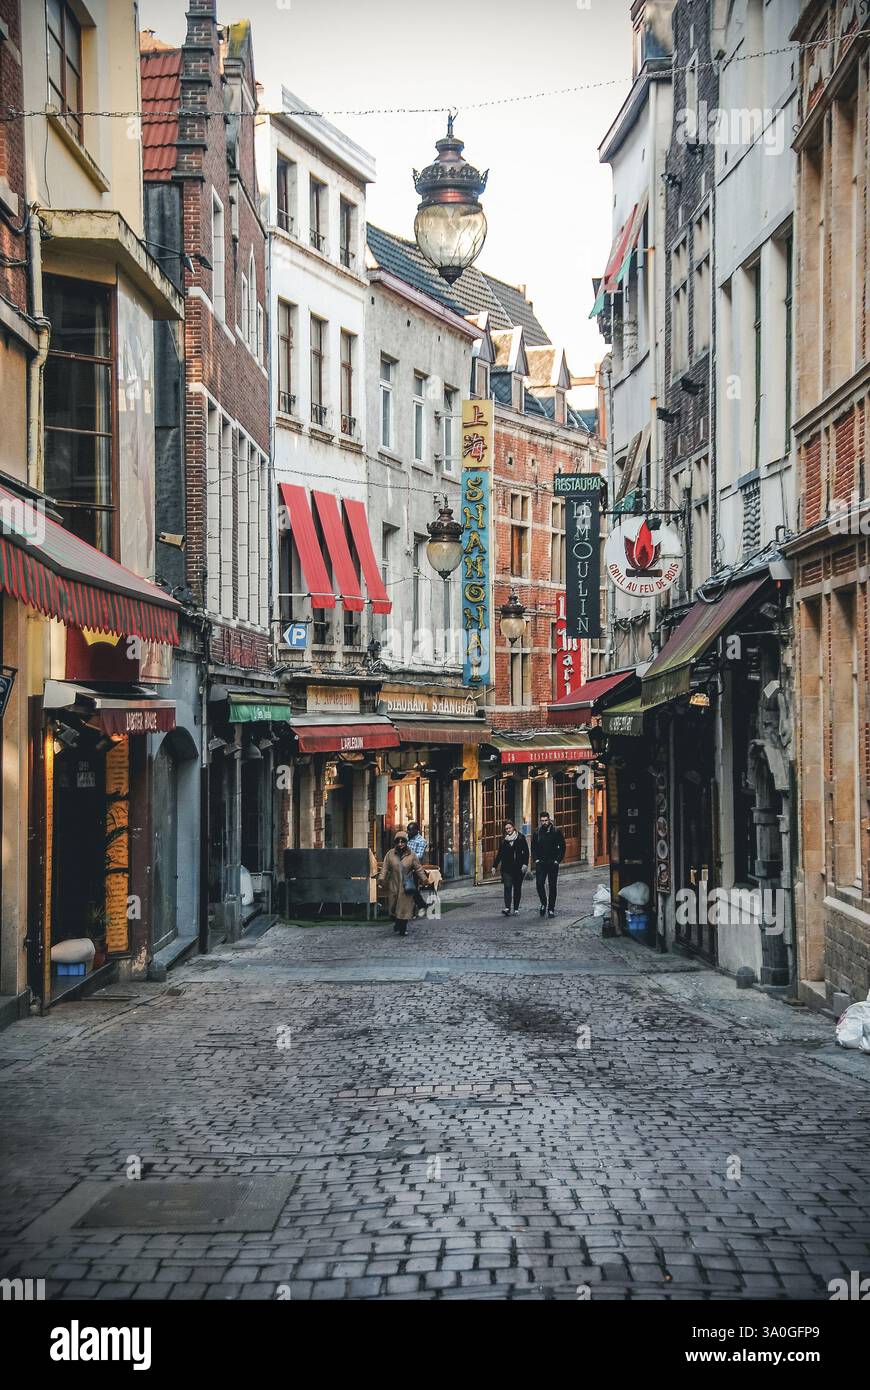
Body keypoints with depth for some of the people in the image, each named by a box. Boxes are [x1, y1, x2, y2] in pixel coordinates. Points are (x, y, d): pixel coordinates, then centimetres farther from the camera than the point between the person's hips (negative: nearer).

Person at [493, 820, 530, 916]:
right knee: (507, 887, -12)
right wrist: (495, 866, 9)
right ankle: (507, 908, -22)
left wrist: (525, 864, -11)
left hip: (519, 867, -1)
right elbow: (499, 854, 13)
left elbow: (526, 852, 0)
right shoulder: (504, 840, 8)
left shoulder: (521, 838, 1)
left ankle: (516, 909, 14)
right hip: (507, 867, 1)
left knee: (517, 888, 6)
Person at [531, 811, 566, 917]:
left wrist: (558, 860, -7)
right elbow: (533, 847, 14)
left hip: (553, 863, -2)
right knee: (539, 884, -9)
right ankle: (543, 903, 13)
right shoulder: (537, 832, 4)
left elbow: (562, 846, 0)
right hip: (541, 863, 2)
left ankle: (551, 909, 10)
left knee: (552, 886, 3)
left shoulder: (556, 831, -3)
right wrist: (536, 859, 2)